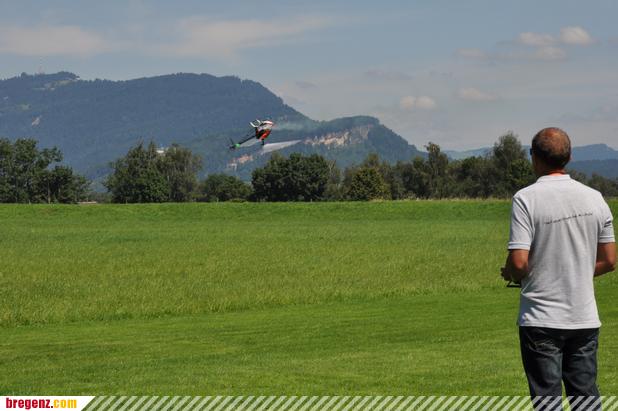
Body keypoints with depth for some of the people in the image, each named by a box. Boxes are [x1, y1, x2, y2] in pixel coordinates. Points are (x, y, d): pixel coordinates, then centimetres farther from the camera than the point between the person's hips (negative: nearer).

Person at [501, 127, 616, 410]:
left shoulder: (526, 199, -12)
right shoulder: (594, 198, 2)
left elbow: (519, 262, -18)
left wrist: (509, 274, 4)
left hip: (541, 320, -4)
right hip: (585, 319, 4)